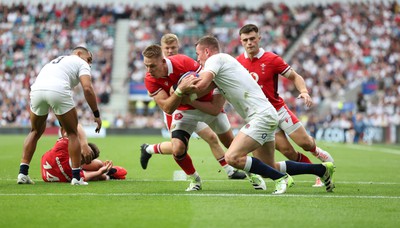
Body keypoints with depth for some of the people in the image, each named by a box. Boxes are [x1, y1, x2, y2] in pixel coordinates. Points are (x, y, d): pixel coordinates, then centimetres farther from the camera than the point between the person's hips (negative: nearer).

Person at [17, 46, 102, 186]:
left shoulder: (54, 61, 40)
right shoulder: (81, 63, 21)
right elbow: (87, 88, 3)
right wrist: (96, 114, 8)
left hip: (36, 89, 5)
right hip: (58, 90, -5)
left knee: (35, 132, 26)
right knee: (72, 133, 12)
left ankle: (23, 173, 16)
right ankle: (76, 177, 8)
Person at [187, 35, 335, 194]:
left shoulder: (215, 59, -5)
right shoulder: (223, 62, 23)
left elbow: (201, 85, -19)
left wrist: (182, 89, -3)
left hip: (261, 116, -10)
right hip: (265, 115, 10)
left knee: (232, 157, -19)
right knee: (270, 167, 15)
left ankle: (281, 178, -13)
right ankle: (323, 169, 22)